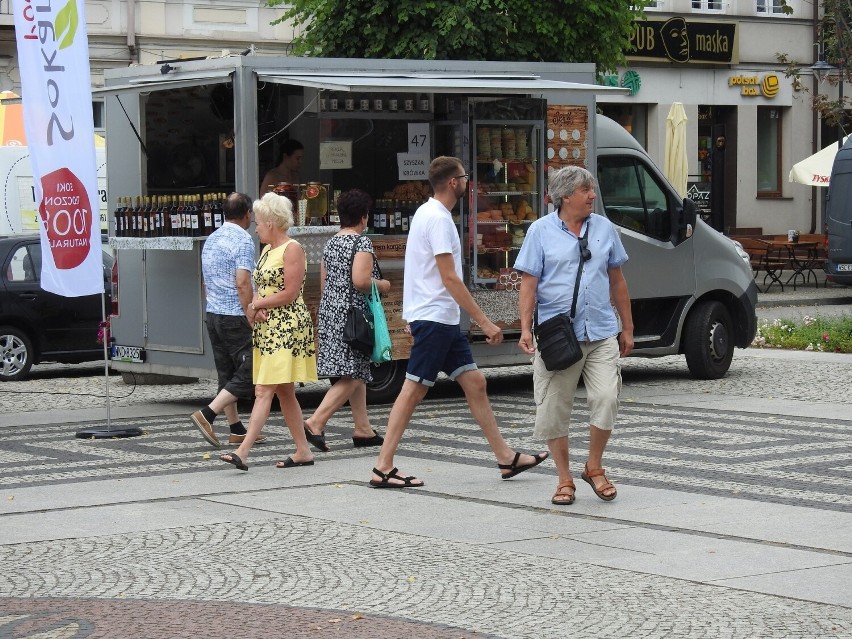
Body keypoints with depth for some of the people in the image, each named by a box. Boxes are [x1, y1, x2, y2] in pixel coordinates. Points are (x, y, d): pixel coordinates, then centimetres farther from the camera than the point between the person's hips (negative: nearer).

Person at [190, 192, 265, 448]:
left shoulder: (211, 240, 14)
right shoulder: (243, 240, -12)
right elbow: (242, 284, -19)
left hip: (213, 314, 9)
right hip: (236, 315, -9)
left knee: (227, 374, 11)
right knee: (247, 374, -5)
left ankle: (236, 430, 14)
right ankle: (206, 415, -15)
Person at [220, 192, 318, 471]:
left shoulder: (292, 249, -11)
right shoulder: (267, 250, 17)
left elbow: (290, 294, -17)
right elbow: (259, 289, 17)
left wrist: (255, 305, -7)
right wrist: (255, 308, -5)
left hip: (287, 327, -10)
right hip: (266, 327, 10)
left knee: (265, 390, -14)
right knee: (285, 392, 10)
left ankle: (243, 451, -21)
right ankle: (303, 451, 16)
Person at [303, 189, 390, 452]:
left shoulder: (330, 243, 13)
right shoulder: (362, 242, -11)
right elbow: (360, 280, -22)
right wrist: (381, 285, -2)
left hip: (330, 311, 9)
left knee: (358, 373, 14)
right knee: (352, 376, -9)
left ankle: (363, 429, 15)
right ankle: (316, 422, -19)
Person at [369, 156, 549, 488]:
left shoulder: (427, 213, 16)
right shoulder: (439, 219, -16)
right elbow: (449, 278, -21)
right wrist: (484, 321, -20)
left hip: (444, 320, 10)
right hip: (434, 317, -10)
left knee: (474, 382, 9)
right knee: (414, 390, -7)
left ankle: (506, 458, 12)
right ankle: (383, 468, -4)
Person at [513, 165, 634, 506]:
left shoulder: (604, 228, 9)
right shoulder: (541, 231, 0)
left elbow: (617, 280, 16)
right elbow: (528, 283, -2)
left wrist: (627, 328, 16)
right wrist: (525, 328, -12)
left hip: (601, 334, 2)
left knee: (606, 399, -9)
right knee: (553, 410, 2)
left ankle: (594, 468, 13)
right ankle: (564, 478, 16)